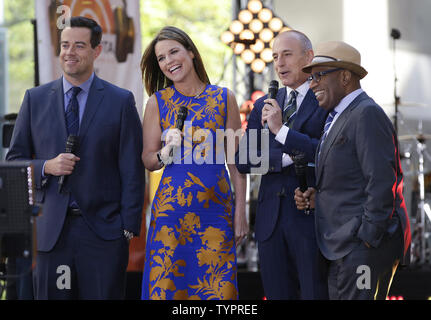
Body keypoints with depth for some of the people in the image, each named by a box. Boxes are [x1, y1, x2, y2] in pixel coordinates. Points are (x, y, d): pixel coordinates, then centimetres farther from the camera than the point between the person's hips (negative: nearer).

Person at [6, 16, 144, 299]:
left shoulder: (121, 101, 3)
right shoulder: (35, 99, 9)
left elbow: (132, 170, 1)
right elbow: (14, 160, 11)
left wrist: (129, 226, -5)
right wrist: (46, 167, -9)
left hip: (104, 231, -2)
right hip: (51, 231, 2)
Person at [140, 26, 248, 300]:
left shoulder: (224, 98, 5)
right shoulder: (157, 102, 5)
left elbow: (235, 159, 5)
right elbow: (148, 159, 8)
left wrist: (241, 212, 1)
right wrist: (166, 153, -15)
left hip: (217, 206, 0)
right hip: (172, 207, 0)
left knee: (218, 286, -1)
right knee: (167, 283, -2)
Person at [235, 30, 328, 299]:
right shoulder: (263, 106, 15)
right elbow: (243, 161, 5)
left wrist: (281, 130, -17)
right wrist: (286, 158, -11)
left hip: (311, 215, -5)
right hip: (271, 217, 5)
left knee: (316, 293, -4)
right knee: (277, 294, 8)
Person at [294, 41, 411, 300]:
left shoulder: (367, 114, -11)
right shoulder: (338, 118, 21)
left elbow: (382, 181, -18)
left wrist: (368, 238, -19)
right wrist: (316, 196, 8)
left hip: (366, 243, -10)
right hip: (345, 249, 10)